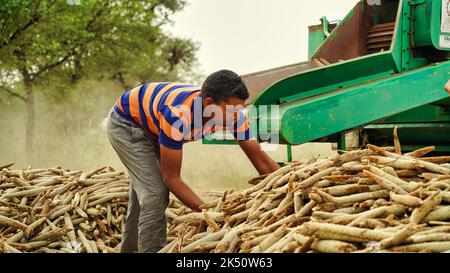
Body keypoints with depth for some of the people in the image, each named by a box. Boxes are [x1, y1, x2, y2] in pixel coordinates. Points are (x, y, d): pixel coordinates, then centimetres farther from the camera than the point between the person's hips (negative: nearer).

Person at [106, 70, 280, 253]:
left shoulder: (233, 113, -26)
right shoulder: (178, 114, -44)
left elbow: (260, 159, -20)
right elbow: (171, 177, -35)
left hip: (151, 126, 7)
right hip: (125, 121, -7)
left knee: (145, 191, 19)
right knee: (155, 192, -20)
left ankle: (130, 248, 37)